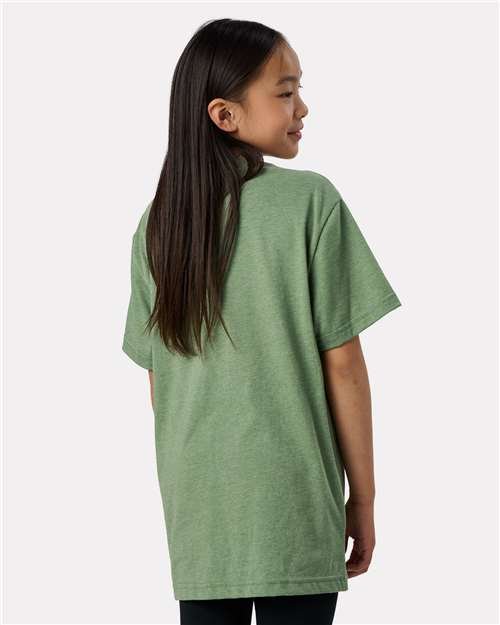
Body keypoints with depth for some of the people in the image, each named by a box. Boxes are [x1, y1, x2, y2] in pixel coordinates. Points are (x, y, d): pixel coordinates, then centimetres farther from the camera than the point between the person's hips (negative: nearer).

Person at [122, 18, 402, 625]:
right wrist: (362, 497, 0)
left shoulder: (157, 223, 4)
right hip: (293, 504, -4)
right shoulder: (310, 201, -10)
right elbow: (341, 362, -8)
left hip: (196, 510, 4)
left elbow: (157, 380, 8)